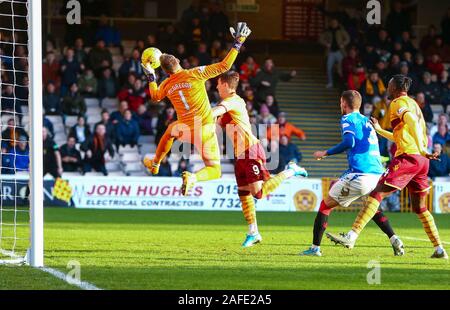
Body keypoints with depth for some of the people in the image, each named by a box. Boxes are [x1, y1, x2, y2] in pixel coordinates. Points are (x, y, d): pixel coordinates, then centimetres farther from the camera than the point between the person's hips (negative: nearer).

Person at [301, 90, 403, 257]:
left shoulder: (348, 119, 2)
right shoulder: (367, 121, 25)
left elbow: (349, 142, -16)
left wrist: (325, 153, -6)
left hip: (359, 174, -7)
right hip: (377, 173, 7)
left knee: (326, 205, 6)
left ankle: (315, 247, 1)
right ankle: (394, 240, 16)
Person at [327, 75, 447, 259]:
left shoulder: (398, 103, -2)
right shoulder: (412, 104, 26)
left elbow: (413, 122, -21)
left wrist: (421, 149, -33)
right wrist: (379, 130, 41)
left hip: (408, 157, -9)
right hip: (422, 161, 9)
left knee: (378, 193, -14)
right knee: (419, 208, 16)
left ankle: (352, 236, -24)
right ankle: (439, 249, 13)